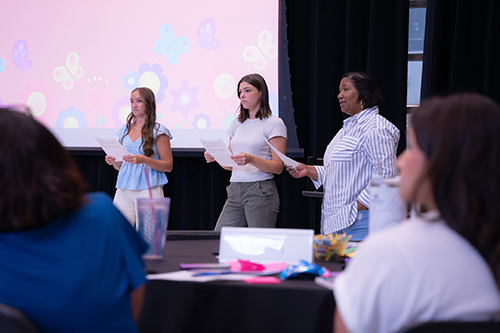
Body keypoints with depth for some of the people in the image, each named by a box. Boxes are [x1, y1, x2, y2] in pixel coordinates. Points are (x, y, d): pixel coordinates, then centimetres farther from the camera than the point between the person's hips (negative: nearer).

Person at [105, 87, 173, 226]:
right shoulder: (124, 131, 16)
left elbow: (168, 166, -4)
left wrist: (143, 160, -17)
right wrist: (114, 162, -1)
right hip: (124, 190, 4)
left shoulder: (158, 131, 0)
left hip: (148, 190, -4)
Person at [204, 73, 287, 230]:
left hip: (261, 192, -6)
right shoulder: (237, 123, 17)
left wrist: (251, 159, -23)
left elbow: (278, 167, -8)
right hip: (235, 191, 6)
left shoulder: (274, 124, -2)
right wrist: (215, 157, -1)